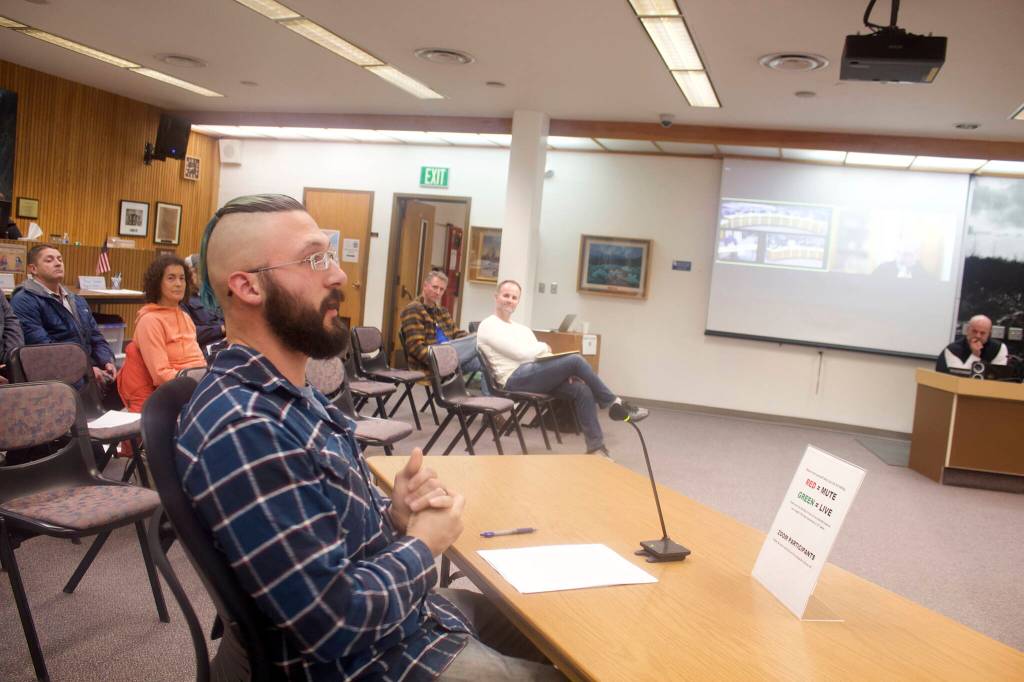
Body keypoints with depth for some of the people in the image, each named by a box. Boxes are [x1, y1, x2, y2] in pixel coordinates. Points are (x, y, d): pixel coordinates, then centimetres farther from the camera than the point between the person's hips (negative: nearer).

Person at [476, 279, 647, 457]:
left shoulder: (523, 329, 26)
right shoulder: (488, 326, 0)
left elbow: (542, 357, 16)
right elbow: (520, 353, -13)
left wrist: (564, 371, -4)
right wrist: (543, 347, 5)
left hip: (536, 374, 8)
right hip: (516, 379, -8)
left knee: (582, 389, -15)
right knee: (575, 360, -19)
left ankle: (595, 446, -14)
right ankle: (614, 403, -6)